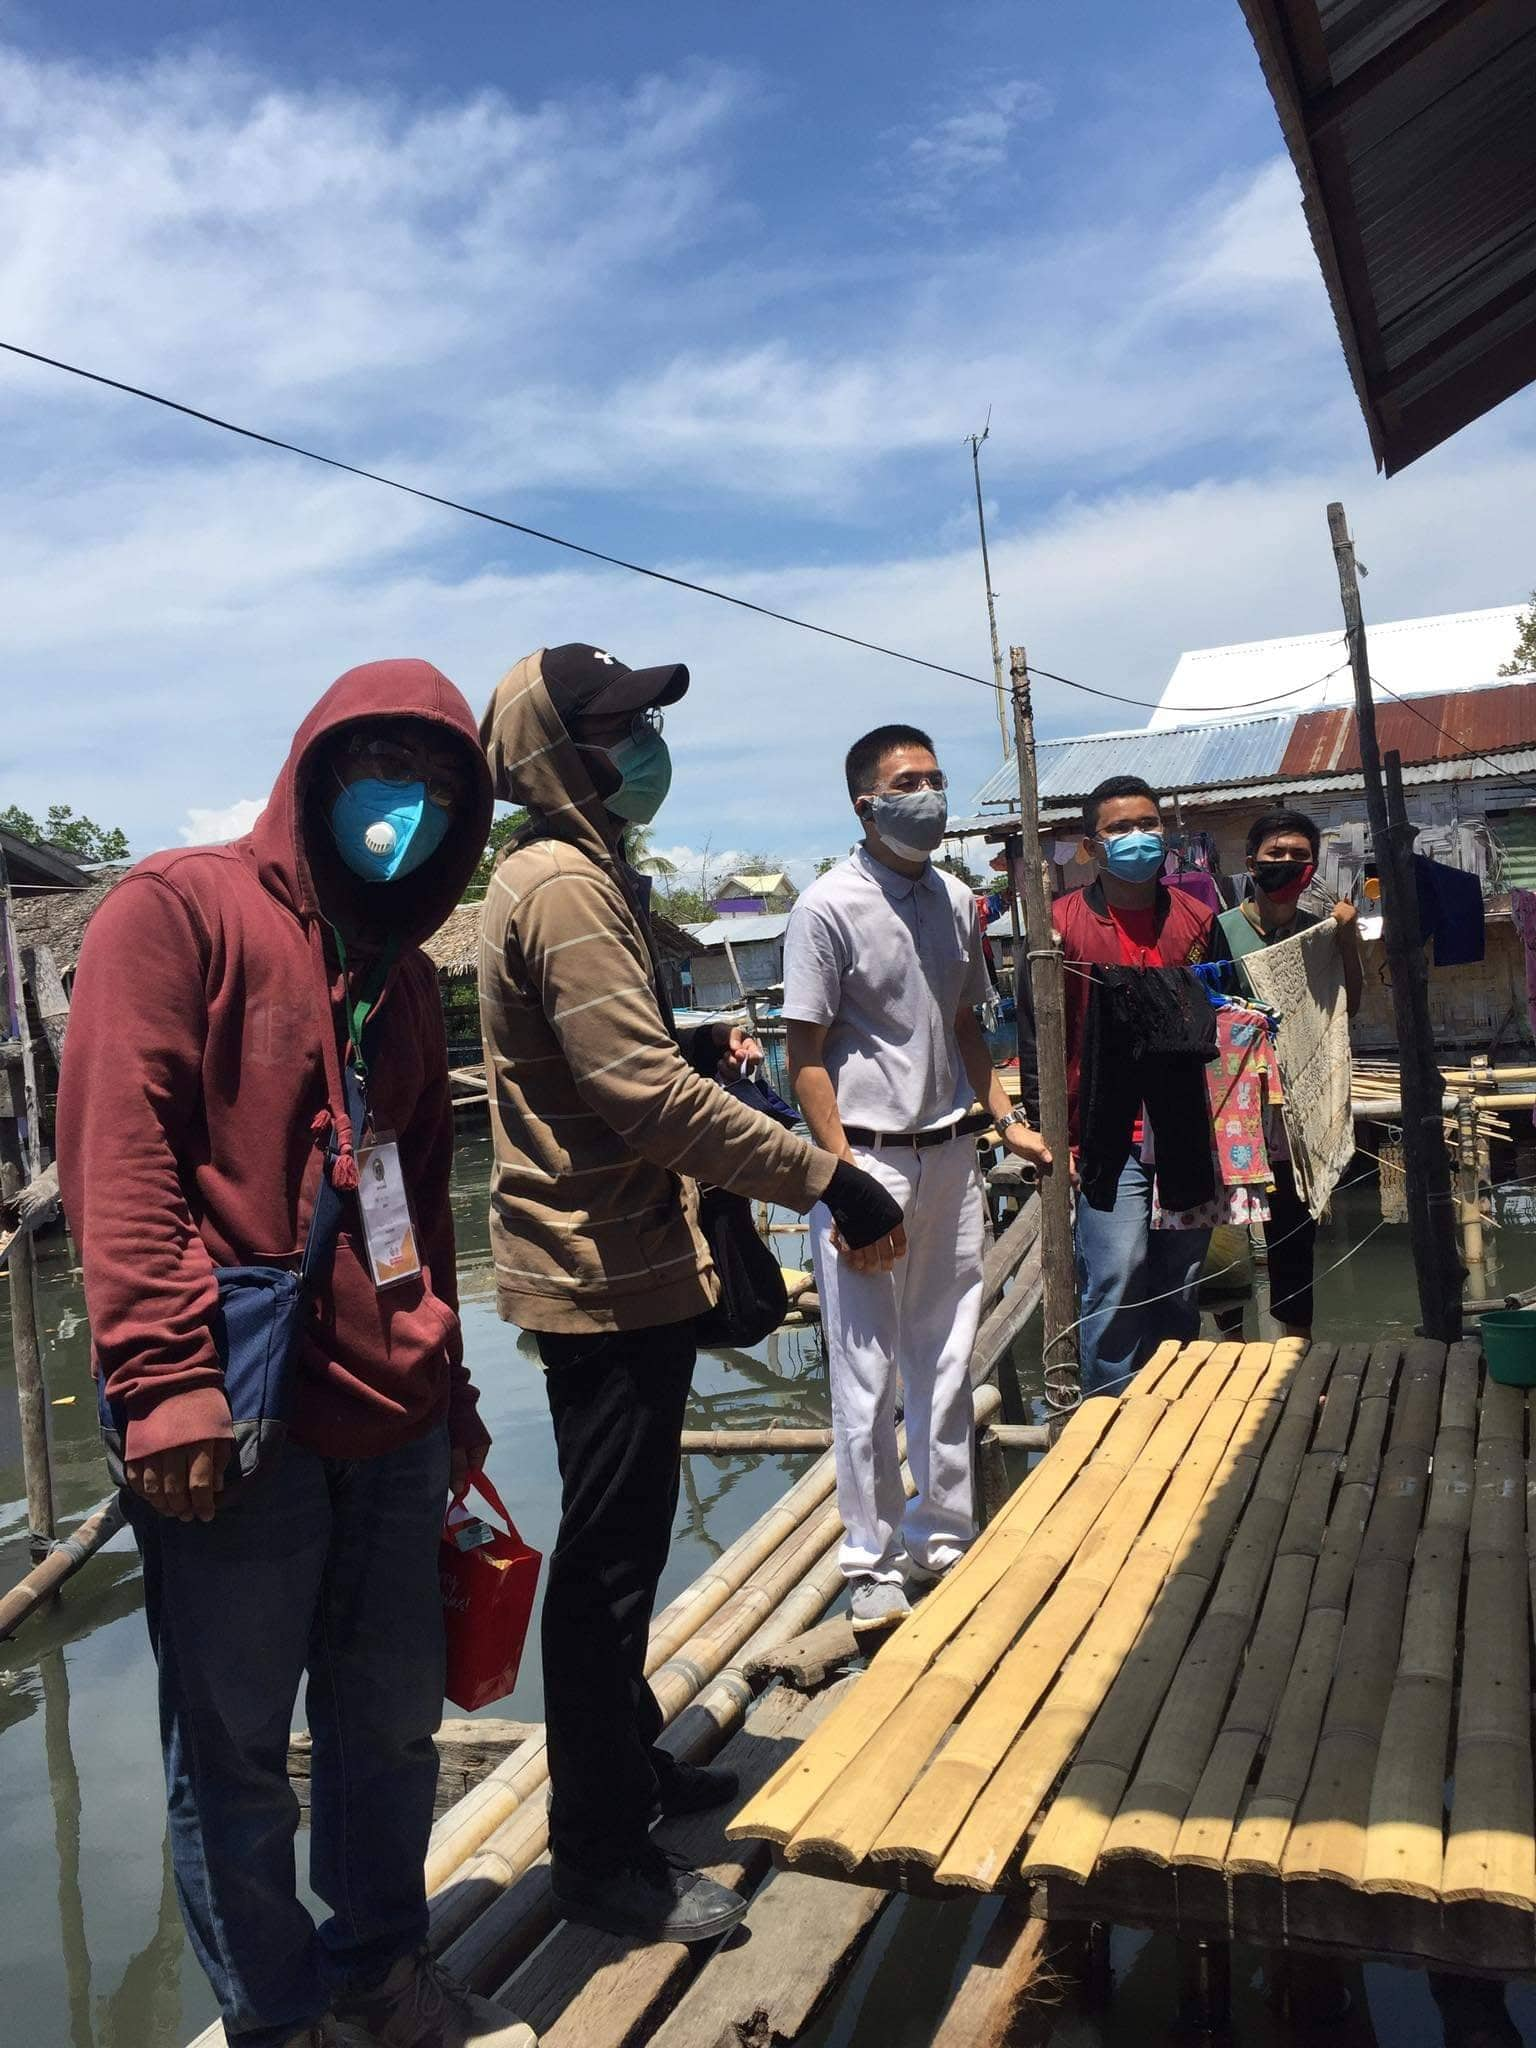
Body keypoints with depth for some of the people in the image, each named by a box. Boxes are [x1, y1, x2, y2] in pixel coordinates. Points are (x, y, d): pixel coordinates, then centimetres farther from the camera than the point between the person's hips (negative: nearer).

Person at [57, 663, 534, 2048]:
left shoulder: (403, 974, 18)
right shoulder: (179, 910, -4)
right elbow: (118, 1148, -14)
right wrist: (163, 1380, -20)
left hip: (393, 1423, 7)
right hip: (239, 1424, -6)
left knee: (394, 1724, 18)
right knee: (235, 1752, 9)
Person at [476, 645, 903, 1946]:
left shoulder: (582, 876, 16)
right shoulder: (564, 887, -19)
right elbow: (643, 1091, -27)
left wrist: (697, 1049, 5)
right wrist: (823, 1178, -26)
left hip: (622, 1263, 11)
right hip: (605, 1275, -11)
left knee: (622, 1542, 21)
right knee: (610, 1559, 0)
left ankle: (632, 1765, 39)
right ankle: (602, 1858, 14)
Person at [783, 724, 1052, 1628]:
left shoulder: (957, 900, 10)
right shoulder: (830, 907, -10)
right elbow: (808, 1053, -12)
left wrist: (1007, 1118, 11)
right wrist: (844, 1180, -18)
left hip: (951, 1154, 6)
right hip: (870, 1157, -6)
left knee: (947, 1361, 13)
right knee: (868, 1373, 1)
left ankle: (943, 1537, 28)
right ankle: (874, 1562, 15)